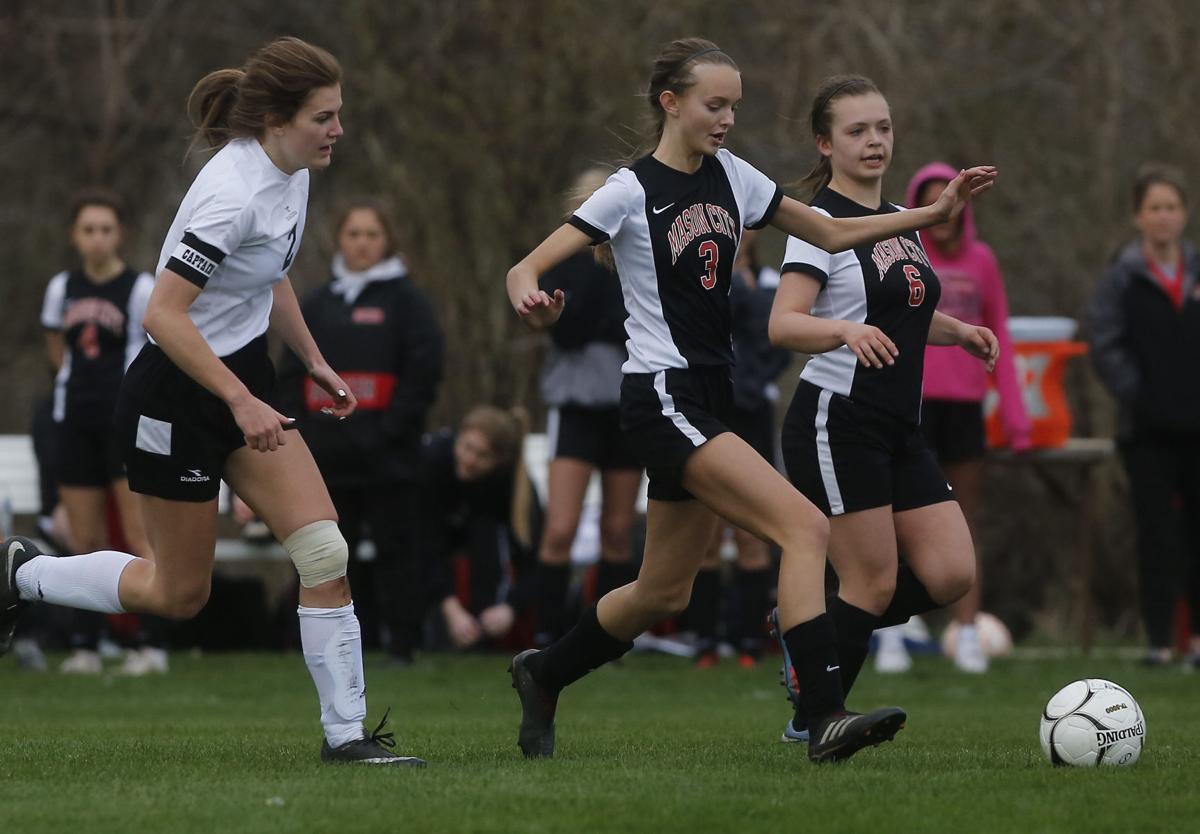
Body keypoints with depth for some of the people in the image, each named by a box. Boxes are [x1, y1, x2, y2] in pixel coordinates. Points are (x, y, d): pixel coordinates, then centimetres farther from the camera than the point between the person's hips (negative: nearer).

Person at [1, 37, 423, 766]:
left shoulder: (292, 170, 1)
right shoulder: (235, 192, -27)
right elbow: (164, 316, -28)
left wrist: (315, 362, 19)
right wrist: (240, 403, -28)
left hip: (243, 381, 8)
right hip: (177, 397, -8)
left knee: (325, 552, -6)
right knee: (179, 594, 5)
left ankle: (346, 733, -1)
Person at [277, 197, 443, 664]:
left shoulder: (406, 300, 2)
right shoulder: (316, 305, 17)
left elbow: (424, 371, -6)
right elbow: (290, 376, 16)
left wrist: (393, 428, -14)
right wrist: (296, 430, 2)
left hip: (388, 458, -5)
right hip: (327, 458, 5)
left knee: (394, 551, -3)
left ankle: (402, 645, -1)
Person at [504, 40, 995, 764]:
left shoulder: (730, 176, 11)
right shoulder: (633, 192, -8)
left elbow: (831, 233, 18)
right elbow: (527, 269, -12)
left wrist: (936, 212, 9)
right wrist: (532, 301, -35)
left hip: (709, 403, 8)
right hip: (664, 398, -8)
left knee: (664, 595, 15)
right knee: (807, 528, -22)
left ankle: (542, 676, 36)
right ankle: (827, 717, -27)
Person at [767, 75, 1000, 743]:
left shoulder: (902, 221, 16)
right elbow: (784, 325, -21)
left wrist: (958, 331, 14)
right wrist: (846, 331, -39)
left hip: (899, 434, 8)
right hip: (836, 426, -8)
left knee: (951, 575, -1)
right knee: (876, 583, -8)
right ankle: (812, 724, 7)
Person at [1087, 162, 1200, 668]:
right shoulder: (1123, 277, 1)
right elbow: (1104, 343, -5)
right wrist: (1136, 395, -12)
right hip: (1149, 430, -2)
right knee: (1156, 535, -3)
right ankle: (1159, 639, 1)